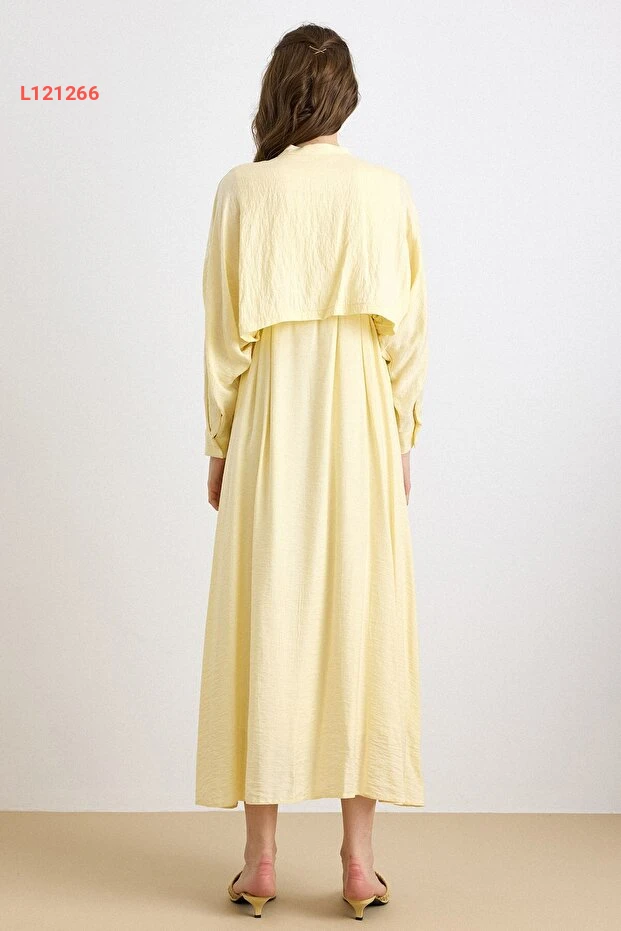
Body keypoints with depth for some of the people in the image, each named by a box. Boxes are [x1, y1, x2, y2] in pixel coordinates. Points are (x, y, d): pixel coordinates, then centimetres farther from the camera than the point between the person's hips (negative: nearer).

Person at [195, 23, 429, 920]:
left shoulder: (243, 190, -2)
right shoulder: (389, 191, 1)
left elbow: (225, 333, -2)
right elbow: (409, 332, 1)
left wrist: (219, 445, 7)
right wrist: (402, 437, 11)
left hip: (271, 425, -1)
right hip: (361, 425, 1)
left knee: (266, 623, 4)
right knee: (362, 623, 5)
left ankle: (261, 860, 10)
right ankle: (359, 859, 9)